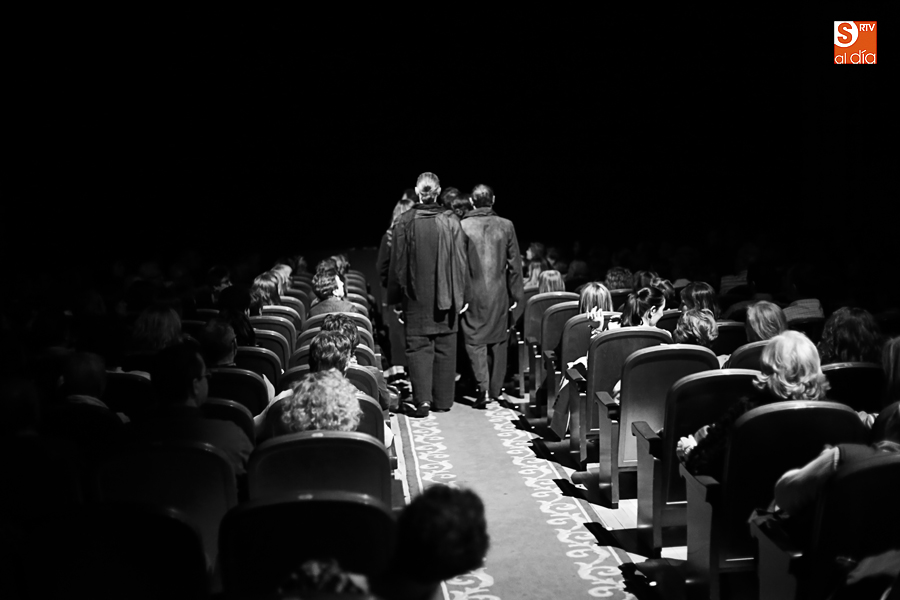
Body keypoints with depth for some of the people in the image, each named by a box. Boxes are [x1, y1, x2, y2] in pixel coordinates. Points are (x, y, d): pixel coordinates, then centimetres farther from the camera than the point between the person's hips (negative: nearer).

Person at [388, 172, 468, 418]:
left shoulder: (404, 222, -6)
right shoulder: (451, 222, -4)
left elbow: (397, 263, -1)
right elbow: (461, 262, -1)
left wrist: (395, 299, 6)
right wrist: (462, 296, 6)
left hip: (416, 296, -1)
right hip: (446, 296, 1)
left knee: (418, 346, 4)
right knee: (445, 347, 10)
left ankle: (422, 399, -9)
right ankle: (443, 400, 16)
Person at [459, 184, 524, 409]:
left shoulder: (462, 227, -7)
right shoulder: (506, 226, -2)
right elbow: (515, 263, 1)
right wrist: (516, 294, 9)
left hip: (473, 293, -2)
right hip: (499, 293, 2)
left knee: (475, 340, 4)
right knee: (498, 340, 14)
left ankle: (483, 388, -11)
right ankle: (495, 390, 21)